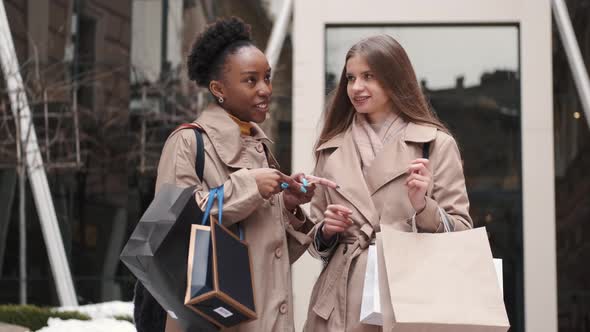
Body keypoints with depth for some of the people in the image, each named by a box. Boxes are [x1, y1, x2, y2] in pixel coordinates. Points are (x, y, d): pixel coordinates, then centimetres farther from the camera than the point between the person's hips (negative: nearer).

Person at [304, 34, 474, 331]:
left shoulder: (437, 143, -1)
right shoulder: (331, 149, 10)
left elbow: (461, 232, -2)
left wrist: (423, 207, -18)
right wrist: (326, 231, -5)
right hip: (341, 302, 3)